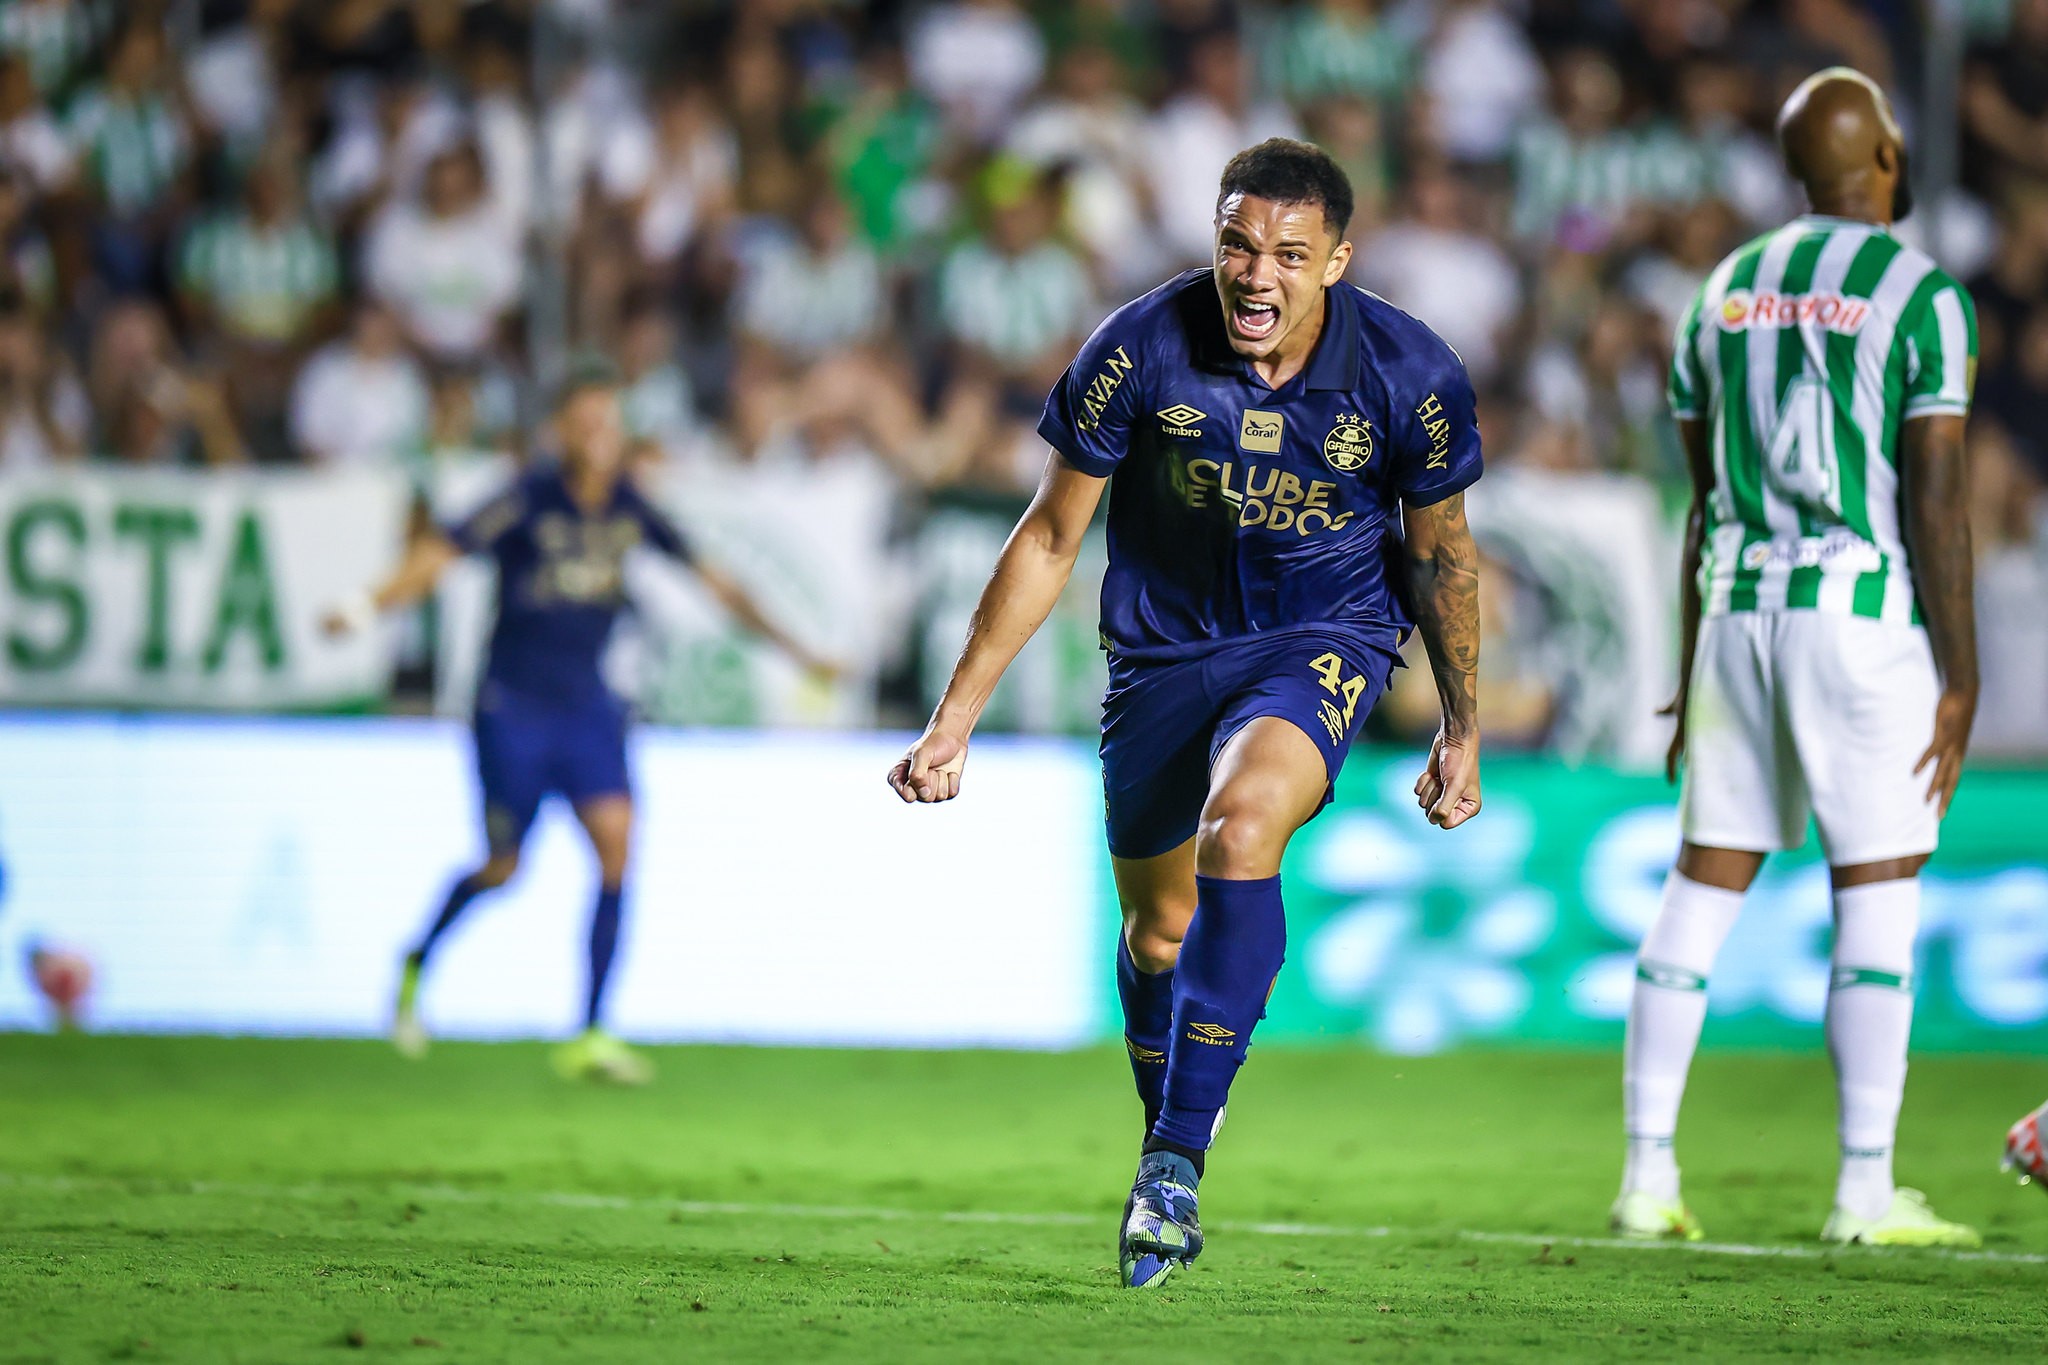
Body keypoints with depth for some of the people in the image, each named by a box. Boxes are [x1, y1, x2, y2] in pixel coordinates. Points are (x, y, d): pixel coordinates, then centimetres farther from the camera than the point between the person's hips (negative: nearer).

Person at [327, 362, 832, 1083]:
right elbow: (440, 553, -20)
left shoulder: (629, 509, 1)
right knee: (503, 867, 0)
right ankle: (418, 962, 33)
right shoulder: (528, 501, -12)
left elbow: (708, 577, 10)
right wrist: (370, 606, -36)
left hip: (587, 705, 4)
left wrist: (787, 644, 14)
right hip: (513, 704, -4)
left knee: (615, 836, -15)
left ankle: (590, 1036, -12)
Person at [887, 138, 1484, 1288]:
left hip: (1328, 639, -2)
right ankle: (1168, 1132, 40)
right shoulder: (1142, 349, -19)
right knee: (1158, 926, 11)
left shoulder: (1409, 375, -18)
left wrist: (1463, 735, 8)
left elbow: (1441, 549, 1)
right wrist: (957, 717, -6)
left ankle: (1178, 1159, -24)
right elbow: (1051, 538, -6)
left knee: (1240, 831, -29)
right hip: (1165, 647, 2)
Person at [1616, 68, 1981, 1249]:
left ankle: (1649, 1177, 7)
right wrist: (1960, 683, -8)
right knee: (1878, 900, 0)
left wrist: (1694, 671, 20)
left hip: (1738, 612, 6)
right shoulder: (1922, 297, -7)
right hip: (1866, 613, -5)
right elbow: (1936, 502, -11)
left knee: (1704, 887, 8)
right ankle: (1867, 1191, -1)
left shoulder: (1726, 292, 11)